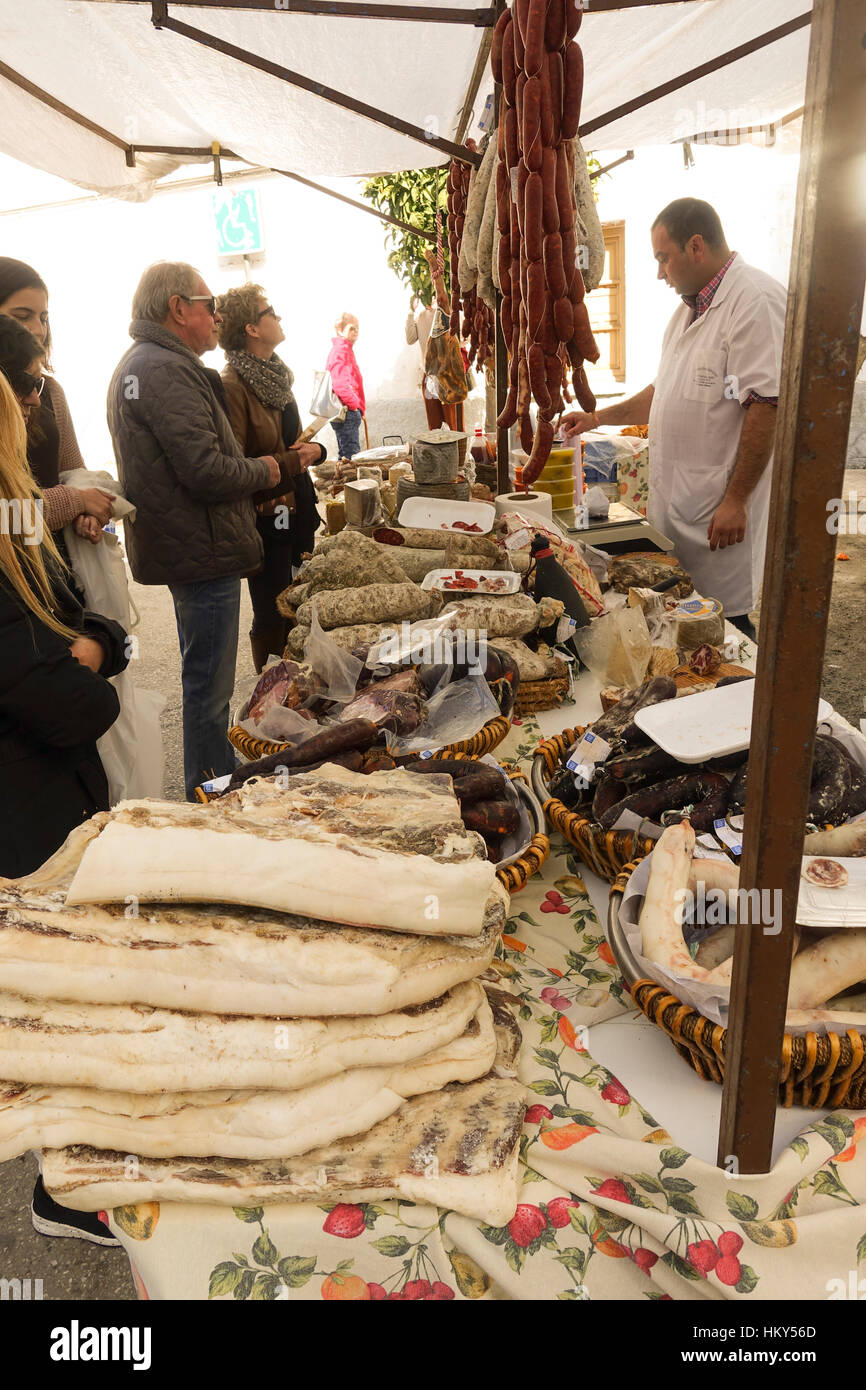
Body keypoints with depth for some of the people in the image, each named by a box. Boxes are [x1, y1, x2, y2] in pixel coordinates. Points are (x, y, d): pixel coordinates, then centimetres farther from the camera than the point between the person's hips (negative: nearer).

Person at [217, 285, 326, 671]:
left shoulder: (275, 372, 12)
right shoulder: (231, 385, -17)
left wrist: (313, 449, 1)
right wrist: (293, 460, -17)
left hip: (295, 508, 9)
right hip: (265, 516, -8)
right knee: (272, 615, 3)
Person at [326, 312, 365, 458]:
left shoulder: (345, 349, 20)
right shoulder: (341, 350, -13)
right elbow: (340, 384, -25)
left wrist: (360, 407, 21)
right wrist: (355, 404, -15)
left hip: (349, 410, 11)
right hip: (347, 412, -11)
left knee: (345, 455, 15)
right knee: (352, 457, -12)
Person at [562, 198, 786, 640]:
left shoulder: (757, 300, -15)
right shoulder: (690, 307, 17)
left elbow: (767, 405, -21)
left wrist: (736, 499, -22)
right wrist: (599, 417, 23)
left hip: (719, 506, -9)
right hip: (674, 498, 9)